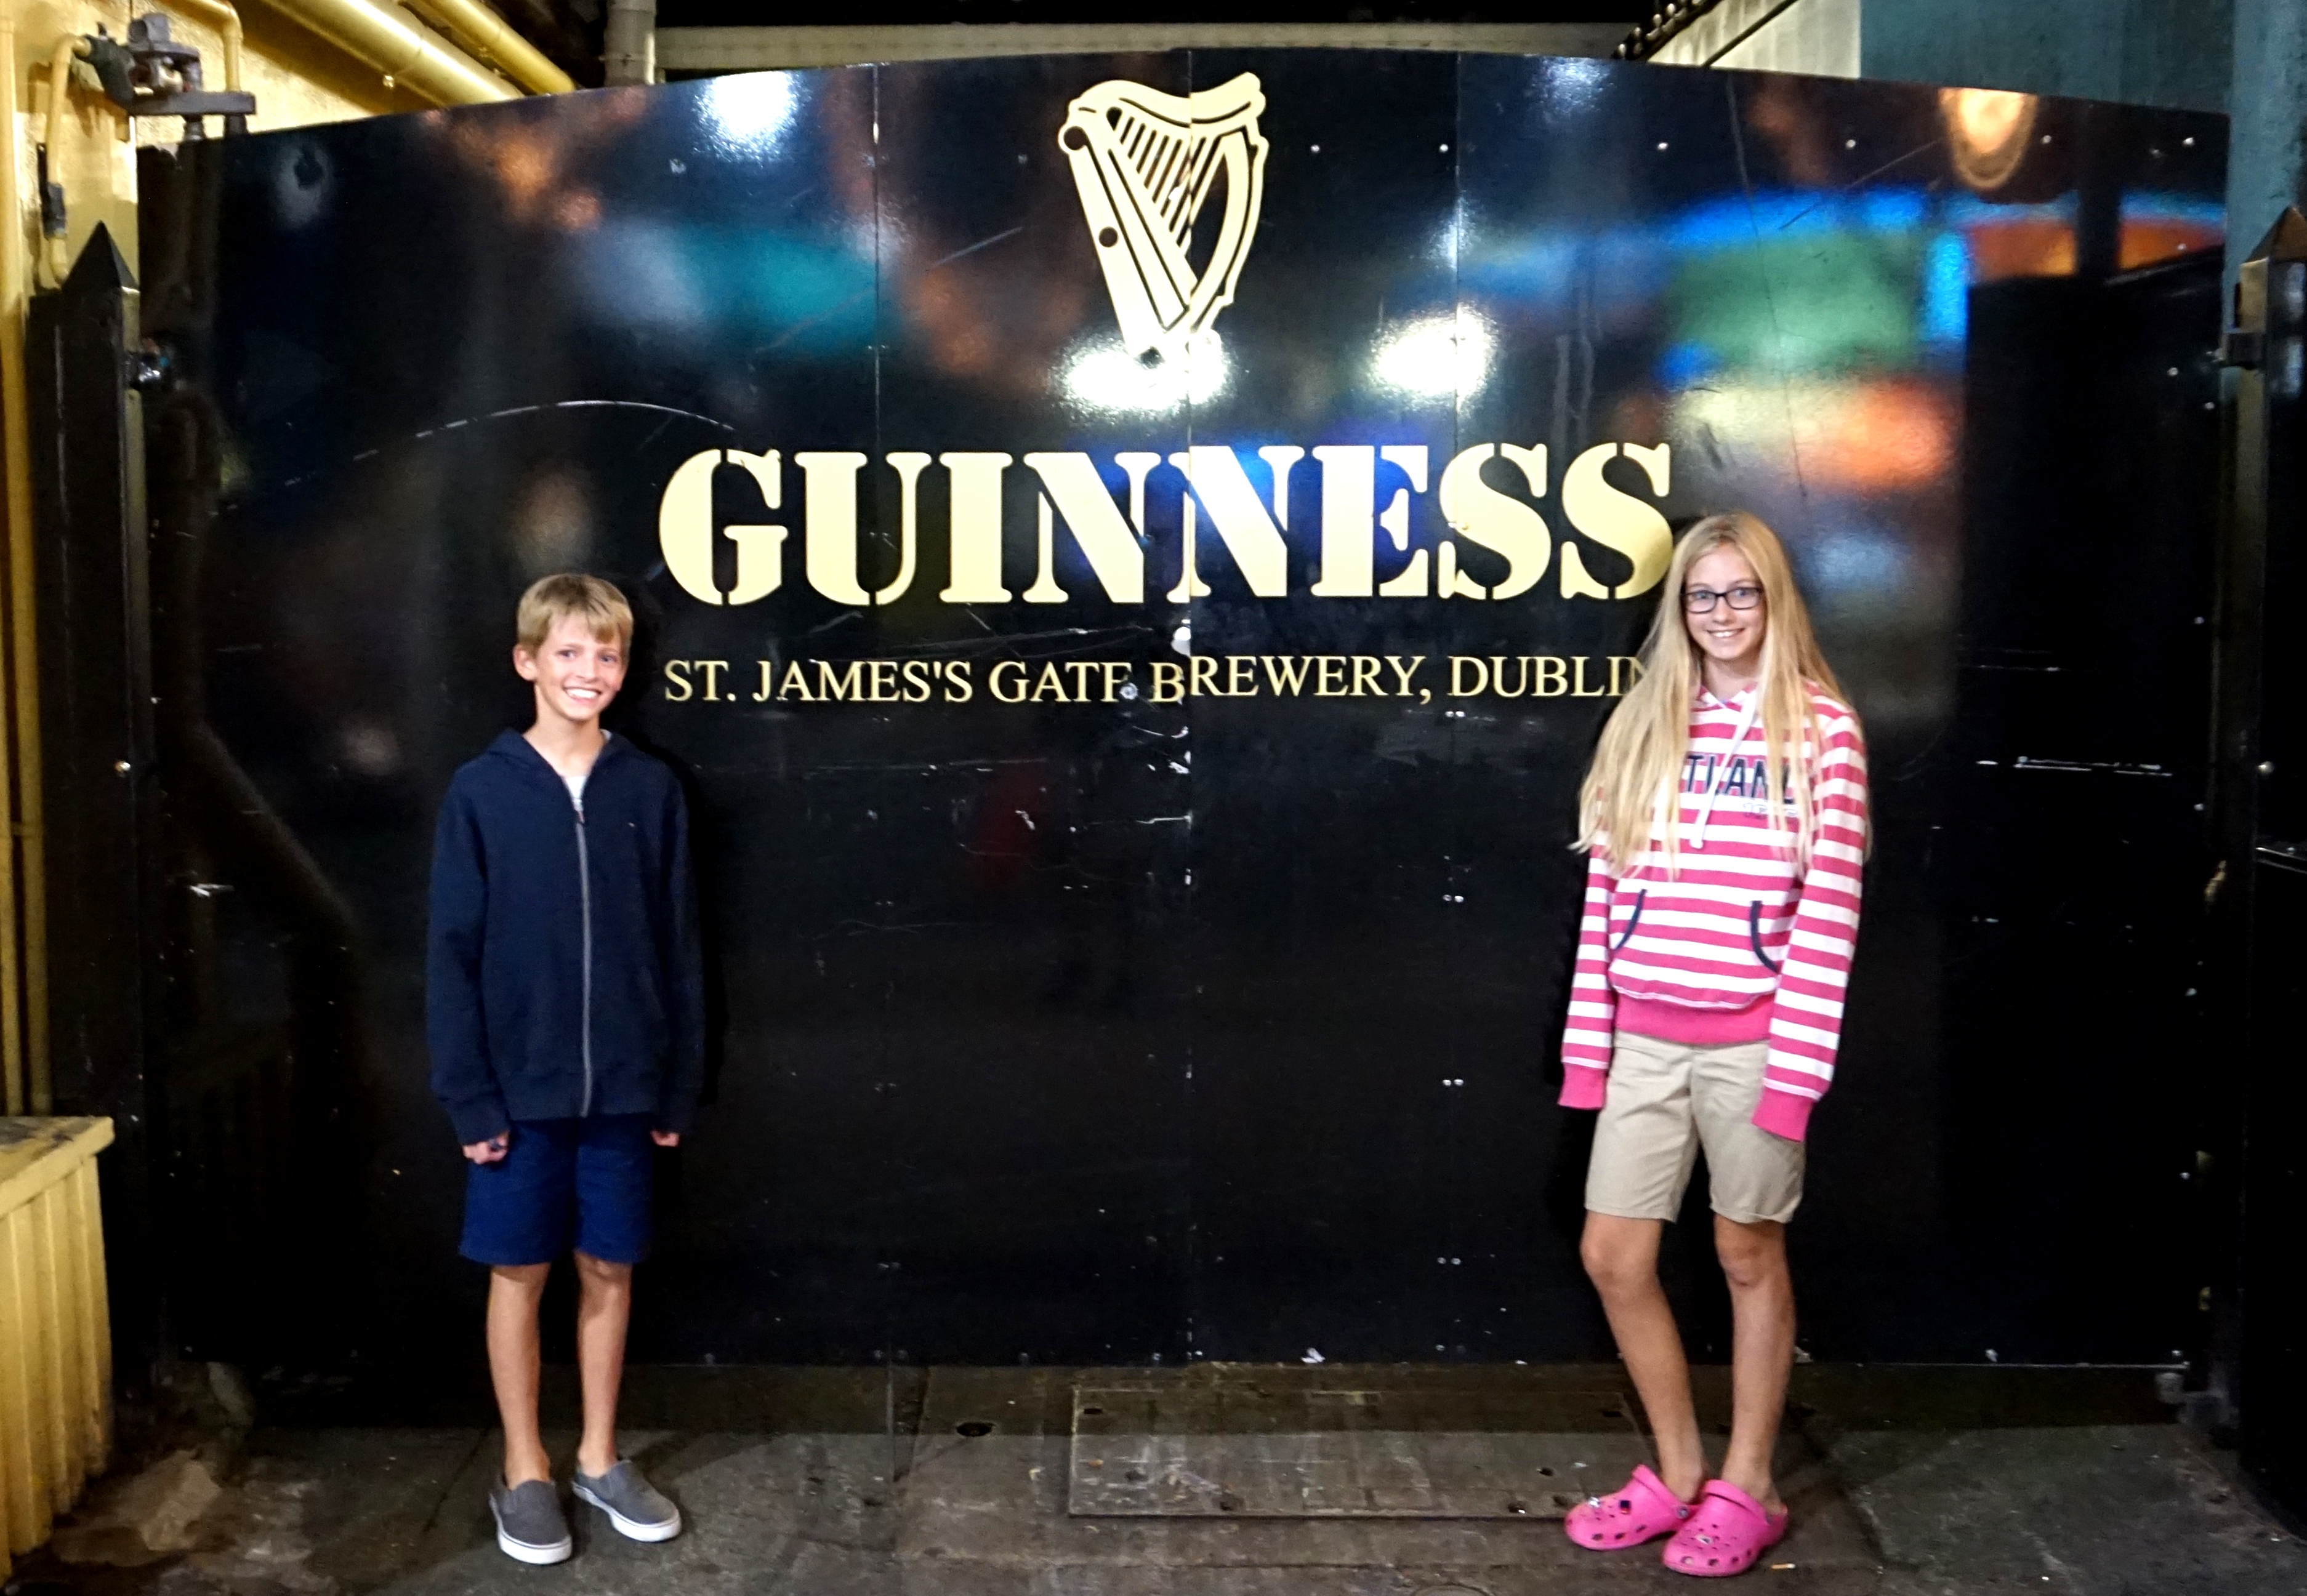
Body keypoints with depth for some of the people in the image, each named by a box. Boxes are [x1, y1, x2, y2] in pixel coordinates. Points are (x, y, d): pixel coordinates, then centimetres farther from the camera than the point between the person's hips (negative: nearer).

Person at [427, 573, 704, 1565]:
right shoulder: (482, 793, -6)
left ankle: (600, 1458, 29)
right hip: (521, 1086, -2)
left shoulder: (651, 790, -1)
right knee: (520, 1273, 10)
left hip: (621, 1086, 2)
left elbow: (678, 950, 2)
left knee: (610, 1269, 12)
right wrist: (469, 1095, -8)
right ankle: (525, 1470, 25)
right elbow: (452, 955, -5)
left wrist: (678, 1085, 2)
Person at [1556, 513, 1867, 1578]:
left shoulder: (1820, 727, -4)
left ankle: (1746, 1490, 25)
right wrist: (1587, 1040, 4)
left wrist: (1797, 1064, -13)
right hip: (1644, 1038, 4)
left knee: (1750, 1258, 9)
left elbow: (1829, 907, -9)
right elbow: (1605, 893, 6)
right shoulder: (1645, 723, 7)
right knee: (1613, 1257, 7)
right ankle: (1677, 1474, 26)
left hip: (1750, 1038, -4)